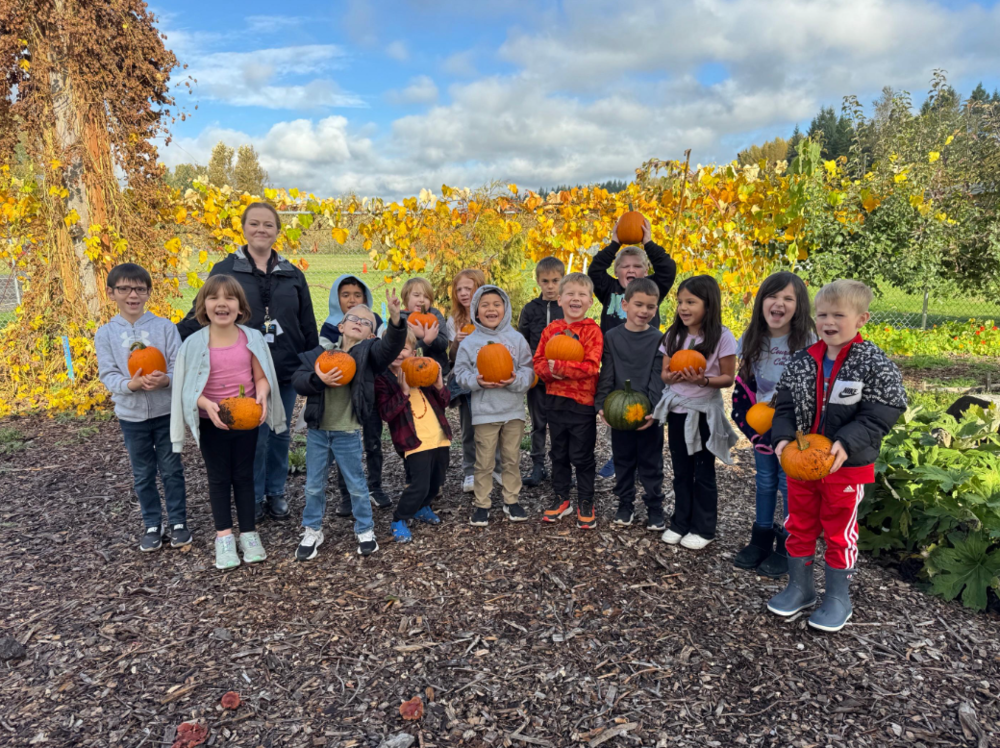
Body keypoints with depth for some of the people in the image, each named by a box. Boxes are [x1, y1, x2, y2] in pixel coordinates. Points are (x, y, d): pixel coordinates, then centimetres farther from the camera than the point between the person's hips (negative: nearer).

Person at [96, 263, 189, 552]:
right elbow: (108, 375, -6)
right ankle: (152, 525, 27)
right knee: (143, 474, 13)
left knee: (171, 470, 8)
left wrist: (166, 379, -29)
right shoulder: (105, 333, -2)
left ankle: (178, 521, 22)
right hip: (131, 415, 1)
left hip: (166, 412, -1)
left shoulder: (165, 327, -6)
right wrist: (132, 384, -26)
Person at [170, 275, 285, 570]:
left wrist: (261, 396, -22)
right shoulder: (194, 344, -10)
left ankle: (248, 532, 25)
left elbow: (261, 377, -2)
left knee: (244, 476, 13)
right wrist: (207, 404, -25)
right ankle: (224, 535, 24)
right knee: (218, 478, 11)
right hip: (212, 423, -1)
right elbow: (189, 387, -8)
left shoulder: (252, 338, -6)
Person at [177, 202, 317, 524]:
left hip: (285, 373, 3)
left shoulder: (293, 274, 8)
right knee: (254, 437, 2)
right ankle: (254, 497, 23)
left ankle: (276, 493, 29)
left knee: (280, 435, 11)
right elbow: (200, 314, 2)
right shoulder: (225, 270, 0)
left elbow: (308, 327, 10)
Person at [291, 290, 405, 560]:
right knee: (314, 485, 14)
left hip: (347, 433, -2)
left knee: (357, 485, 10)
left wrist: (395, 319, -41)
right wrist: (319, 380, -23)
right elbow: (298, 380, -3)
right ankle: (312, 532, 31)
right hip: (317, 429, 2)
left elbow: (391, 346, -24)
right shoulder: (321, 352, 2)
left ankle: (365, 531, 27)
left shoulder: (369, 352, -4)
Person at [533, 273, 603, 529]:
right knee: (559, 454, 17)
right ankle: (561, 499, 32)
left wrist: (559, 367, -21)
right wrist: (550, 371, -17)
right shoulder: (551, 330, 5)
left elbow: (591, 366, -19)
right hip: (555, 400, 5)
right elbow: (538, 361, 4)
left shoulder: (592, 330, -9)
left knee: (582, 457, 5)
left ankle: (586, 504, 21)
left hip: (582, 402, -5)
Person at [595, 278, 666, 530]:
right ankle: (625, 504, 28)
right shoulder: (612, 337, 0)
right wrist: (602, 405, -13)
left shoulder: (658, 339, -3)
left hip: (649, 414, -1)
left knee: (651, 462, 9)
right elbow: (606, 375, -1)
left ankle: (655, 507, 23)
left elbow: (658, 378, -7)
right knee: (623, 460, 13)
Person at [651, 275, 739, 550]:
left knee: (703, 473, 7)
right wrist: (670, 377, -16)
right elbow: (664, 372, 7)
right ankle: (680, 523, 27)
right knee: (681, 471, 14)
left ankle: (703, 529, 21)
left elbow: (728, 378, -8)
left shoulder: (722, 337, -12)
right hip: (677, 409, 4)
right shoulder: (673, 335, 2)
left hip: (705, 411, -4)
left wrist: (703, 380, -27)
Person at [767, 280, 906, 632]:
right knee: (799, 526, 16)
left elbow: (878, 416, -16)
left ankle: (838, 599, 31)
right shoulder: (801, 362, -1)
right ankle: (799, 588, 35)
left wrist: (846, 444, -30)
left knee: (839, 532, 11)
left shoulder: (875, 365, -13)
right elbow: (786, 407, 1)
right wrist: (783, 437, -16)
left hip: (847, 467, -4)